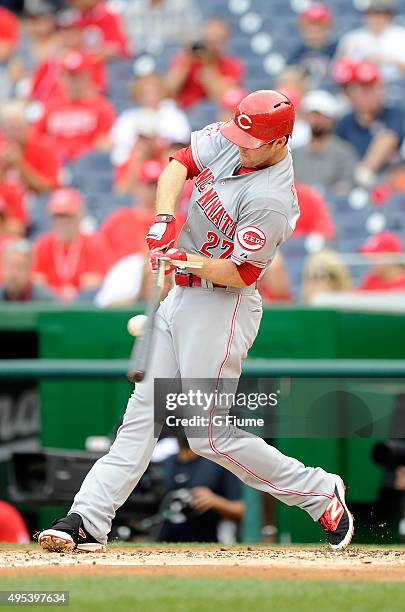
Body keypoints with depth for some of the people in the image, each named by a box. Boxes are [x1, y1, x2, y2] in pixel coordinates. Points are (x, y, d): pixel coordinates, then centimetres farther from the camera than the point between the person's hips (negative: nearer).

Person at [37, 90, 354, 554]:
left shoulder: (271, 200, -23)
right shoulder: (226, 140, 0)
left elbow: (241, 273, -21)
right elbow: (179, 164, 6)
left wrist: (187, 260, -33)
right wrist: (165, 218, -10)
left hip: (222, 307, -9)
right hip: (181, 298, 9)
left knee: (210, 435, -7)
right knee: (142, 412, 3)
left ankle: (320, 494, 7)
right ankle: (88, 521, 0)